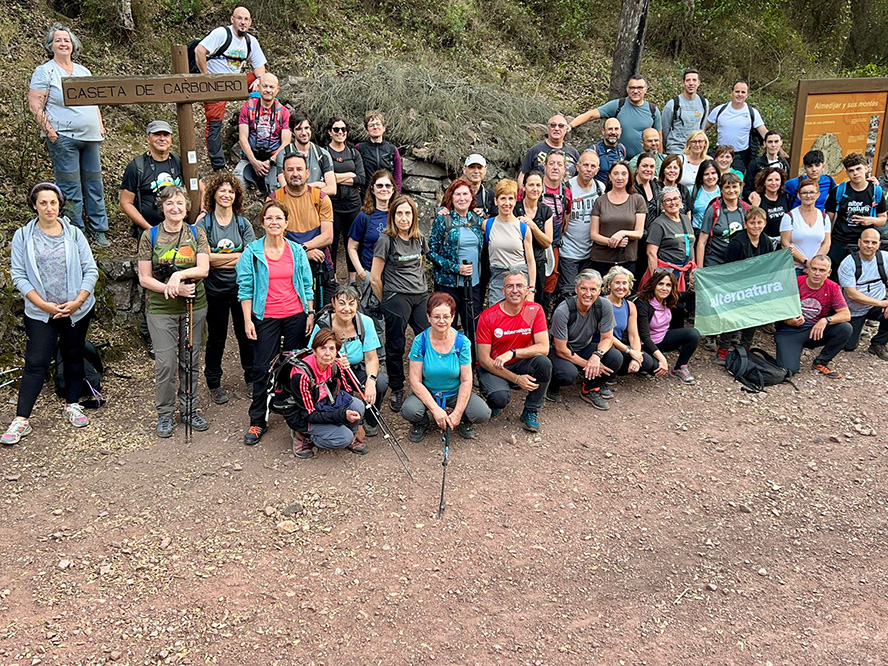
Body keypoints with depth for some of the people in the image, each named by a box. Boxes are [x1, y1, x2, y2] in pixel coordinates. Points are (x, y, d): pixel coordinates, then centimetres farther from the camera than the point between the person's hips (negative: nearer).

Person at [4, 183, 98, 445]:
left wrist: (78, 301, -13)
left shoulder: (74, 233, 0)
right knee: (36, 363, -4)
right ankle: (21, 420, 1)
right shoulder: (23, 236, -2)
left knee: (74, 357, 14)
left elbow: (90, 270, -2)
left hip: (77, 310, 2)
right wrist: (43, 304, -14)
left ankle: (72, 405, 30)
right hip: (40, 313, -2)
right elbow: (18, 275, -4)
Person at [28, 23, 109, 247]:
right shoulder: (44, 71, 0)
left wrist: (100, 127, 14)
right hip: (63, 138, -6)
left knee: (94, 185, 8)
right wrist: (50, 132, -12)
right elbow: (35, 105, -6)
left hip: (90, 137, 6)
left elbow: (94, 102, 24)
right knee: (70, 190, -4)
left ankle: (99, 231, 16)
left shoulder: (83, 71, 18)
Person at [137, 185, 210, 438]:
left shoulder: (196, 233, 4)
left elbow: (203, 269, -7)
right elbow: (144, 278, -4)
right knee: (165, 363, -2)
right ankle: (165, 414, 14)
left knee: (191, 361, 10)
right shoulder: (150, 236, -1)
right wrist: (172, 289, -17)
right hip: (161, 309, -2)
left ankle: (189, 409, 25)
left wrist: (179, 275, -23)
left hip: (194, 306, 2)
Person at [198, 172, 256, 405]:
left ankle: (252, 377, 28)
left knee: (246, 334, 11)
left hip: (241, 288, 2)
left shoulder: (243, 224, 3)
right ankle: (213, 383, 23)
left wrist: (218, 259, -16)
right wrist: (236, 256, -16)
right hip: (215, 290, -2)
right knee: (216, 337, 9)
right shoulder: (204, 224, -3)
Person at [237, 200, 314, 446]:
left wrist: (311, 313, 4)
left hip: (296, 316, 2)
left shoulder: (297, 251, 6)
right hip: (266, 317, -2)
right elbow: (245, 288, -1)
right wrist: (247, 319, -7)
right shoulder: (252, 252, 0)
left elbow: (307, 285, 10)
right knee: (263, 369, -1)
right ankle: (258, 421, 9)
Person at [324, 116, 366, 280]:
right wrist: (350, 175, -9)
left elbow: (362, 179, 0)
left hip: (353, 204, 3)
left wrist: (337, 178, -9)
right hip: (332, 204, -3)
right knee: (332, 242, 0)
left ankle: (353, 279, 17)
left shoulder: (354, 154, 12)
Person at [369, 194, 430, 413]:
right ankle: (397, 391, 17)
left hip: (421, 296, 5)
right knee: (396, 346, 3)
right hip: (397, 297, -5)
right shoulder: (386, 240, -7)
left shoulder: (419, 239, 10)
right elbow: (375, 279, -4)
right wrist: (386, 302, 5)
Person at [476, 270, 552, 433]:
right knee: (499, 398, -32)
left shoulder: (535, 310, -9)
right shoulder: (488, 316, -15)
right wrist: (516, 378, -22)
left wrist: (512, 353, -31)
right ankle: (495, 402, 9)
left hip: (521, 364, 3)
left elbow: (543, 348, -18)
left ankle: (531, 411, -6)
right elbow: (484, 359, -15)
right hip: (493, 368, -3)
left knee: (544, 362, -28)